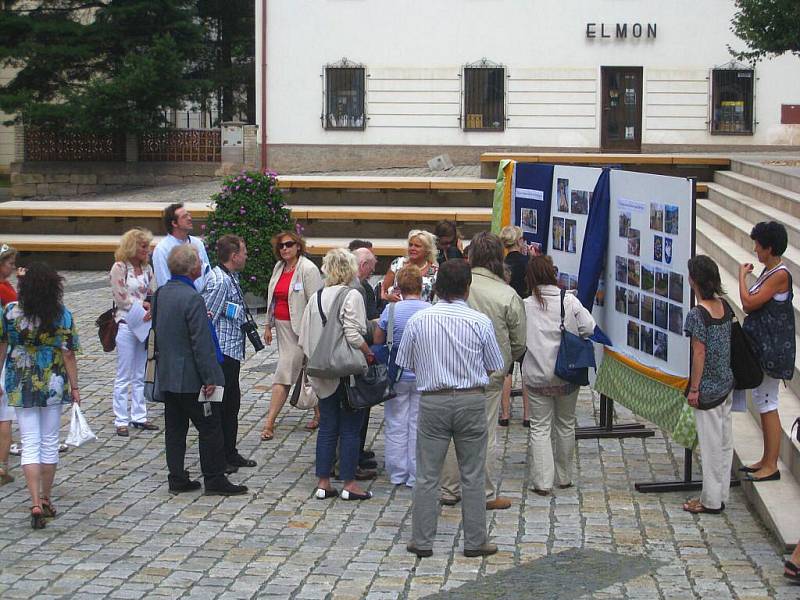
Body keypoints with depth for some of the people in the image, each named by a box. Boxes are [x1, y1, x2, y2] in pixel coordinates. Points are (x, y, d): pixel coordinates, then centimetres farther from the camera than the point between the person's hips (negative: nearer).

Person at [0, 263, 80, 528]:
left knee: (30, 445, 4)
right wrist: (74, 387, 0)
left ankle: (36, 504, -8)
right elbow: (68, 355, -9)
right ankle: (46, 501, 23)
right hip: (53, 386, 0)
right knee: (50, 443, 14)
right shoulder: (62, 315, -11)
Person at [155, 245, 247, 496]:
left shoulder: (161, 293, 5)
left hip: (167, 375, 8)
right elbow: (201, 343, -21)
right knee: (210, 428, 2)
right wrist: (209, 379, -17)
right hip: (191, 378, -8)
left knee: (175, 428, 13)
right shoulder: (192, 299, -21)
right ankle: (214, 480, 7)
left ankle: (177, 480, 18)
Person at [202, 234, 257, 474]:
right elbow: (205, 318, -22)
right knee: (220, 407, -1)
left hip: (232, 354, 10)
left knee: (232, 405, 18)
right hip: (222, 353, -10)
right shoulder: (219, 281, -19)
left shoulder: (230, 278, 13)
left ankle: (230, 454, 28)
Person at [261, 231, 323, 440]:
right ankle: (319, 413, 27)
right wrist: (269, 325, 19)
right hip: (282, 326, 8)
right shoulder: (279, 267, 11)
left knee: (283, 373, -9)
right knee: (304, 371, 15)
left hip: (299, 328, -8)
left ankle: (269, 423, -6)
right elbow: (272, 298, 19)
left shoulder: (308, 269, -12)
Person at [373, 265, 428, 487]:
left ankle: (397, 474, 17)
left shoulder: (391, 310, -12)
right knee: (418, 425, 9)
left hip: (398, 376, -1)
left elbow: (377, 341, -1)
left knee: (396, 426, 11)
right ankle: (416, 475, 13)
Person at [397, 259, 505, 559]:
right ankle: (475, 541, 13)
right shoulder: (480, 321, -7)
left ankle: (422, 541, 12)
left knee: (427, 475, 8)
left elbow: (406, 363, 4)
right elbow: (495, 366, 2)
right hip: (471, 400, -1)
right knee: (473, 475, 8)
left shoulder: (418, 320, -4)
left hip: (432, 401, 1)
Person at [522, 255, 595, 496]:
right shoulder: (570, 301, -7)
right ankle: (564, 477, 26)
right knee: (566, 424, 16)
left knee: (540, 427, 5)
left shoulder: (526, 305, -8)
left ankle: (542, 481, -2)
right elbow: (589, 328, -7)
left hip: (537, 376, -1)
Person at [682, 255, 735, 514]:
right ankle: (721, 495, 24)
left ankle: (711, 501, 12)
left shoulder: (698, 314, -20)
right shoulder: (724, 307, 2)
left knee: (711, 443, 2)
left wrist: (693, 389, -12)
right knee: (725, 441, 13)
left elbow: (700, 353, -19)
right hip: (726, 383, 7)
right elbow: (727, 345, 9)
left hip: (708, 388, -7)